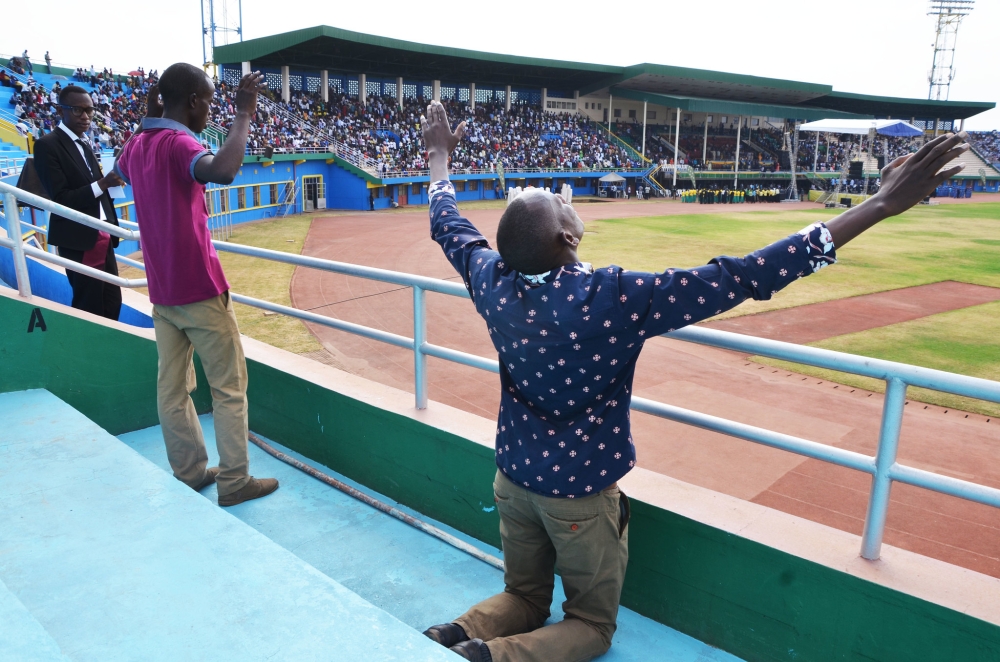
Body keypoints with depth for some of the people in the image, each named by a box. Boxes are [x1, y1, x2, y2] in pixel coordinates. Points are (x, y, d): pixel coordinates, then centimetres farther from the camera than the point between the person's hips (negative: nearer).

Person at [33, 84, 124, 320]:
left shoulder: (85, 143, 14)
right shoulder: (48, 145, -10)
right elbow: (60, 199, -16)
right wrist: (103, 183, -24)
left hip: (103, 237, 7)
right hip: (79, 242, -7)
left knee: (112, 302, 9)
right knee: (89, 308, 0)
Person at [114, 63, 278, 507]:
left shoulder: (136, 146, 8)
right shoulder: (177, 143, -16)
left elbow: (120, 169, 34)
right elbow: (222, 171, -39)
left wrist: (148, 122, 29)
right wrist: (244, 114, -28)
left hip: (161, 290, 8)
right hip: (200, 288, -8)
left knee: (172, 387, 12)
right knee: (229, 386, 2)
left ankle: (189, 474, 23)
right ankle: (234, 482, 8)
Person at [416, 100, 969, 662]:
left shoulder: (493, 281, -16)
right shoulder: (617, 299, -31)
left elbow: (448, 224, 5)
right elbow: (745, 278, -31)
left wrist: (440, 155, 24)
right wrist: (881, 205, -26)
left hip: (514, 480, 5)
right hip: (580, 495, -5)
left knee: (524, 598, 27)